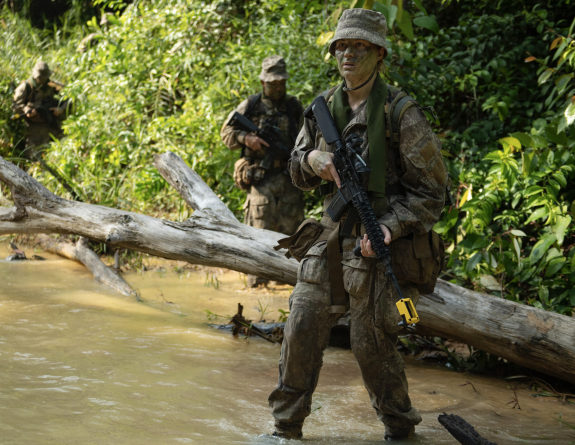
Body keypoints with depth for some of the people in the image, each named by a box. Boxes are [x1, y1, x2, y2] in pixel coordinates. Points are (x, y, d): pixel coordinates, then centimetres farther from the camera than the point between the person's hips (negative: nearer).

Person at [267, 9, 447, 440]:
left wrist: (389, 227, -22)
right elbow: (299, 174, 15)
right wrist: (312, 160, -9)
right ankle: (286, 425, 17)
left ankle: (400, 427, 21)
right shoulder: (324, 106, 7)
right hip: (331, 237, 5)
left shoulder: (401, 112, -10)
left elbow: (431, 190, -9)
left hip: (377, 242, -5)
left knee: (372, 342, 1)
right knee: (302, 328, 4)